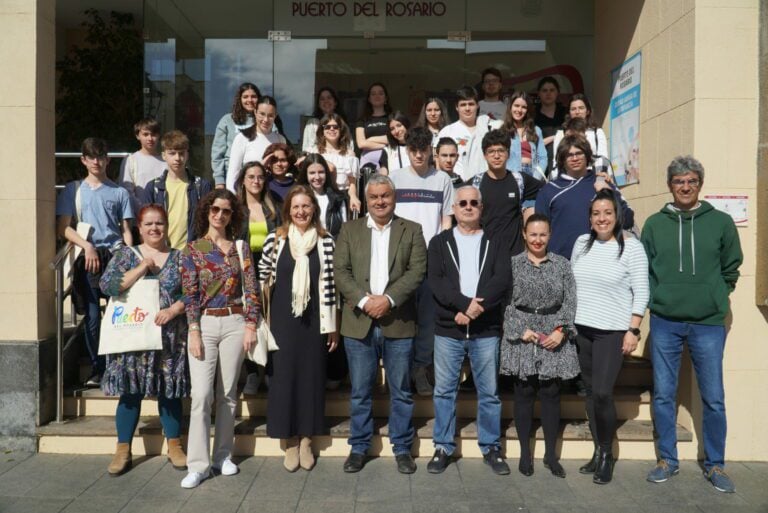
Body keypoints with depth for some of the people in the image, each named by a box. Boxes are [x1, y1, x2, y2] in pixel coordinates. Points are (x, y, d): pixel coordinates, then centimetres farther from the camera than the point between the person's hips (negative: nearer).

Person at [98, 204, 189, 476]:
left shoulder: (179, 257, 6)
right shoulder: (125, 255, 5)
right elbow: (106, 285, -10)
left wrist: (173, 310, -16)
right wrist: (143, 267, -13)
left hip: (170, 337, 1)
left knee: (170, 392, 7)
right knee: (130, 392, 4)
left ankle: (174, 446, 21)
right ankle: (123, 451, 18)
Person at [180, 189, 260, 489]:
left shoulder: (240, 248, 8)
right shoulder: (193, 249, 3)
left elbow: (251, 290, 4)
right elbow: (190, 294, -2)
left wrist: (250, 327, -4)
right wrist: (194, 333, -10)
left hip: (235, 324, 2)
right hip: (204, 324, -1)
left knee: (228, 393, 7)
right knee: (201, 394, -6)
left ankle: (223, 455, 20)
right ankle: (198, 464, 2)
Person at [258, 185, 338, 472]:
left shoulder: (326, 242, -1)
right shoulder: (274, 239, -1)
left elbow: (330, 285, 1)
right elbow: (261, 279, 6)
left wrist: (332, 326, 1)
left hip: (313, 321, 0)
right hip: (282, 320, 0)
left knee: (311, 376, 7)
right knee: (283, 376, 4)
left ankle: (306, 441, 22)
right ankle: (289, 442, 18)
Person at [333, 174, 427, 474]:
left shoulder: (412, 231, 6)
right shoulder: (349, 229, 8)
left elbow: (417, 270, -5)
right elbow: (340, 271, -1)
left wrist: (389, 299, -16)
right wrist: (364, 300, -14)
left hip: (398, 322, 0)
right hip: (359, 322, 1)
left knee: (401, 390, 9)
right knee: (360, 391, 10)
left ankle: (402, 448, 23)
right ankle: (359, 447, 24)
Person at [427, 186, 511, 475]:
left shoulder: (495, 243, 9)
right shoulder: (439, 242, 7)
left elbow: (502, 279, -5)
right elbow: (435, 281, -6)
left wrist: (477, 306, -19)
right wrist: (464, 304, -19)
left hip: (486, 330, 0)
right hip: (447, 329, 0)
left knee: (489, 392, 8)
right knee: (444, 391, 7)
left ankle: (491, 448, 22)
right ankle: (443, 448, 19)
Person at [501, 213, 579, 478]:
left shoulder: (562, 264, 7)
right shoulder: (512, 264, 3)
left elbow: (570, 301, 3)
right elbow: (506, 303, -2)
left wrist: (560, 330, -10)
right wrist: (522, 330, -11)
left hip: (555, 337, 1)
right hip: (521, 336, -1)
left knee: (551, 394, 5)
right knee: (524, 394, 5)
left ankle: (551, 454, 18)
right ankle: (525, 453, 17)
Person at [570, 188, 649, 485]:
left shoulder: (632, 247, -6)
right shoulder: (581, 243, 7)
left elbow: (641, 293, -7)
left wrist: (633, 330, -12)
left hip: (613, 331, -5)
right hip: (581, 329, 5)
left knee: (602, 393, -9)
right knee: (590, 392, 9)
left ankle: (607, 453, 12)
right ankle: (598, 451, 23)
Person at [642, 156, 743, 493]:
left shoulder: (721, 222, 1)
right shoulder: (654, 224, 2)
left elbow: (731, 267, 10)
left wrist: (717, 296, 6)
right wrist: (657, 296, 1)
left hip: (709, 323, 0)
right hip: (664, 322, 1)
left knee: (713, 399, 7)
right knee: (663, 395, 8)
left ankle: (715, 465, 24)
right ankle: (667, 460, 23)